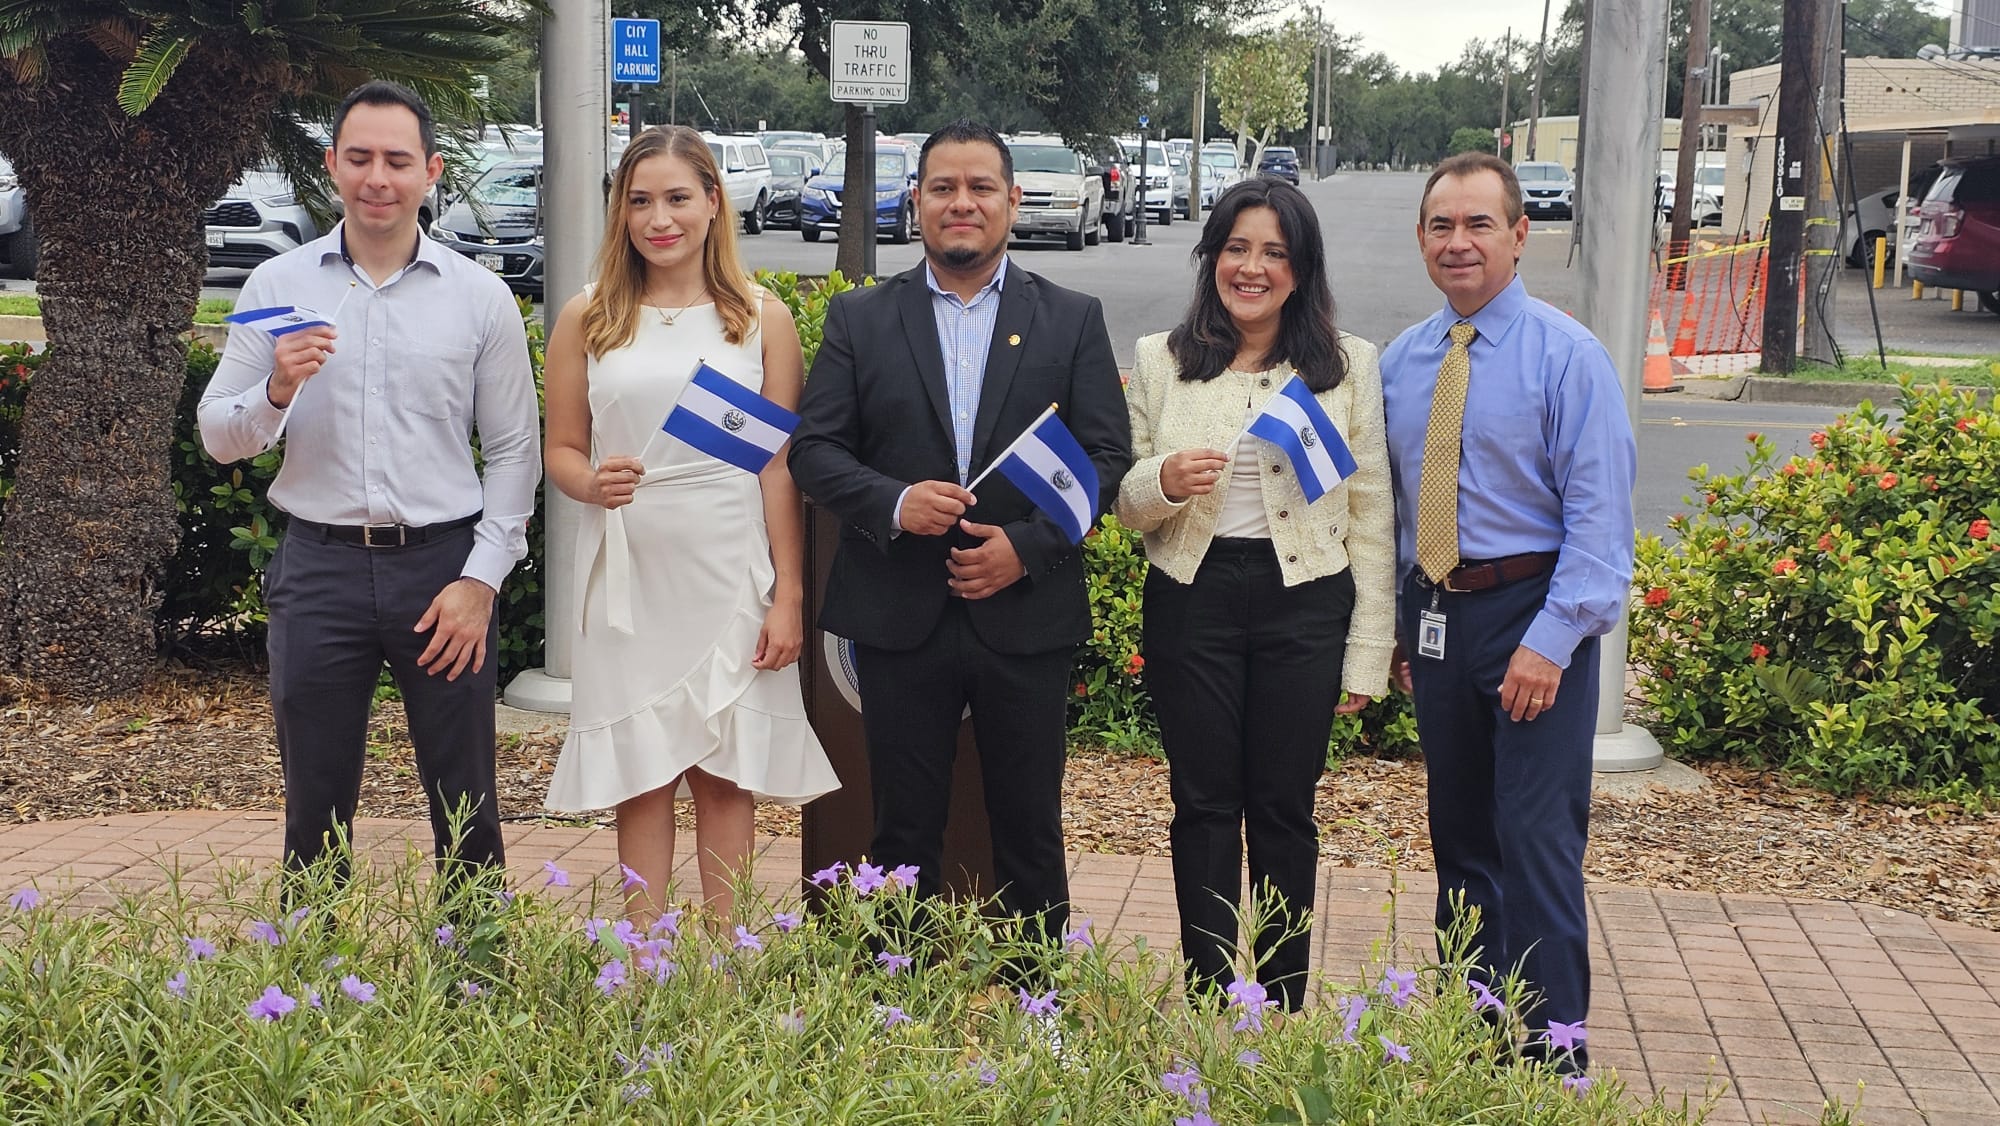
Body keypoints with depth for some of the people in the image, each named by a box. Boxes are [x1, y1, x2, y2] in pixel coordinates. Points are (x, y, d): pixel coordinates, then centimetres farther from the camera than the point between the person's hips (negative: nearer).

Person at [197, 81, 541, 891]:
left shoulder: (480, 298, 4)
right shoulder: (277, 287, 6)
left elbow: (514, 451, 3)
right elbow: (217, 438, 6)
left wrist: (481, 579, -6)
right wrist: (276, 391, -15)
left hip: (445, 566, -1)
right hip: (319, 566, 1)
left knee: (466, 809, 6)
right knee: (315, 809, 10)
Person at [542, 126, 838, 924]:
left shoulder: (762, 318, 4)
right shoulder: (588, 319, 5)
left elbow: (781, 466, 2)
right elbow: (561, 449, 9)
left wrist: (788, 595, -2)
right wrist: (592, 483, -15)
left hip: (732, 575, 0)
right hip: (629, 577, 1)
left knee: (726, 774, 5)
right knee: (641, 777, 5)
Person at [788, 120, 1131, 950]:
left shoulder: (1073, 320, 5)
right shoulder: (860, 319, 6)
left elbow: (1107, 456, 1)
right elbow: (813, 449, 2)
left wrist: (1029, 545, -13)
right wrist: (893, 502, -16)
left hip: (1025, 613, 0)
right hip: (900, 618, 0)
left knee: (1030, 833, 9)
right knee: (904, 834, 9)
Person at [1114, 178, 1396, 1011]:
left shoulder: (1349, 364, 2)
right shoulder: (1159, 360, 4)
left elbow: (1372, 513, 2)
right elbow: (1125, 505, 9)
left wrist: (1367, 653, -2)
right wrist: (1162, 482, -16)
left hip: (1304, 604, -1)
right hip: (1192, 599, 1)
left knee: (1284, 810, 7)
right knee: (1204, 807, 7)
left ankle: (1283, 1010, 20)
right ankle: (1206, 1005, 18)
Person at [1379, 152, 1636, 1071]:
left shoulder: (1566, 355, -8)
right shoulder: (1399, 363, 9)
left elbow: (1599, 511, -13)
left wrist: (1551, 641, -19)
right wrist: (1392, 626, 10)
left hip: (1533, 614, -6)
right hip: (1434, 614, 6)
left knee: (1537, 838, -8)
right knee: (1459, 832, 14)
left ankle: (1552, 1048, 1)